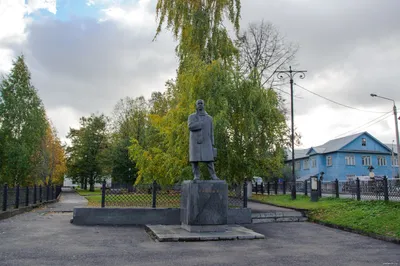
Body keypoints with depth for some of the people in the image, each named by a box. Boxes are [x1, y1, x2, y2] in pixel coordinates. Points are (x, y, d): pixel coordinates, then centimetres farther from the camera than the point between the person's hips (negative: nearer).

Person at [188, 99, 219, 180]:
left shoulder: (209, 118, 10)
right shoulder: (191, 117, 4)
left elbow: (211, 132, 10)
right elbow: (191, 127, -16)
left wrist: (212, 144, 3)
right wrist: (202, 123, -14)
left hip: (206, 142, 1)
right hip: (195, 142, -1)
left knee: (209, 159, -6)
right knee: (194, 159, -4)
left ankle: (213, 176, -1)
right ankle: (196, 176, 4)